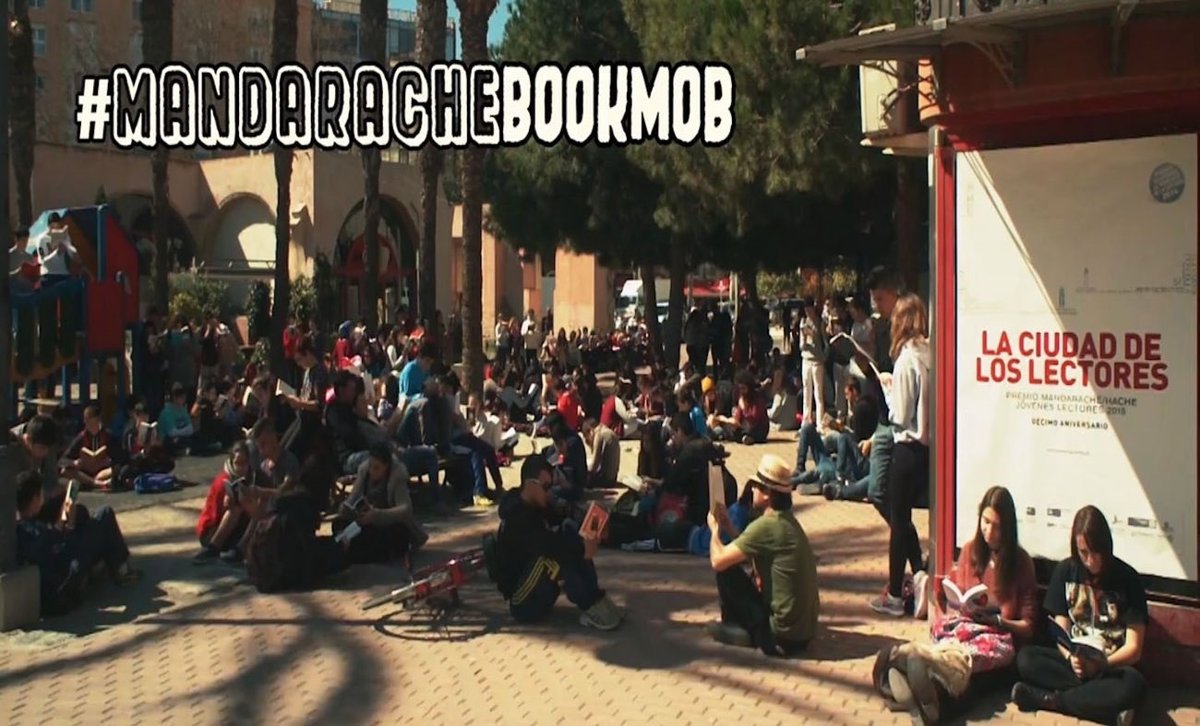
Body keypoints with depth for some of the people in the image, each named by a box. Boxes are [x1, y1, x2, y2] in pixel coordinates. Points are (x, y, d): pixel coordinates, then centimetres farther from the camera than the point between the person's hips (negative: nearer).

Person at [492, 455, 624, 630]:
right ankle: (593, 608, -27)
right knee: (551, 555, -31)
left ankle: (596, 601, -18)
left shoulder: (539, 507, 8)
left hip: (538, 589, 9)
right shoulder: (516, 516, -20)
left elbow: (566, 533, 0)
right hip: (523, 602, -9)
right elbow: (545, 545, -36)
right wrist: (582, 549, -33)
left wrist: (585, 542, -21)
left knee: (573, 543, -5)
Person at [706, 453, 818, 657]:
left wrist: (715, 529, 1)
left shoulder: (766, 526, -19)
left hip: (783, 637, -9)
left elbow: (718, 561, -17)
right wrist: (730, 529, 14)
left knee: (727, 571, -2)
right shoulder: (787, 520, 8)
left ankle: (737, 629, 12)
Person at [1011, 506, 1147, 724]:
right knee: (1025, 658, -25)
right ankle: (1102, 699, -29)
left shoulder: (1127, 579, -3)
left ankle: (1048, 699, -27)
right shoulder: (1065, 571, 4)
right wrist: (1071, 658, -19)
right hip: (1074, 659, 2)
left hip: (1112, 666, -2)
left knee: (1133, 685, -36)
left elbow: (1133, 648, -6)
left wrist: (1099, 664, -24)